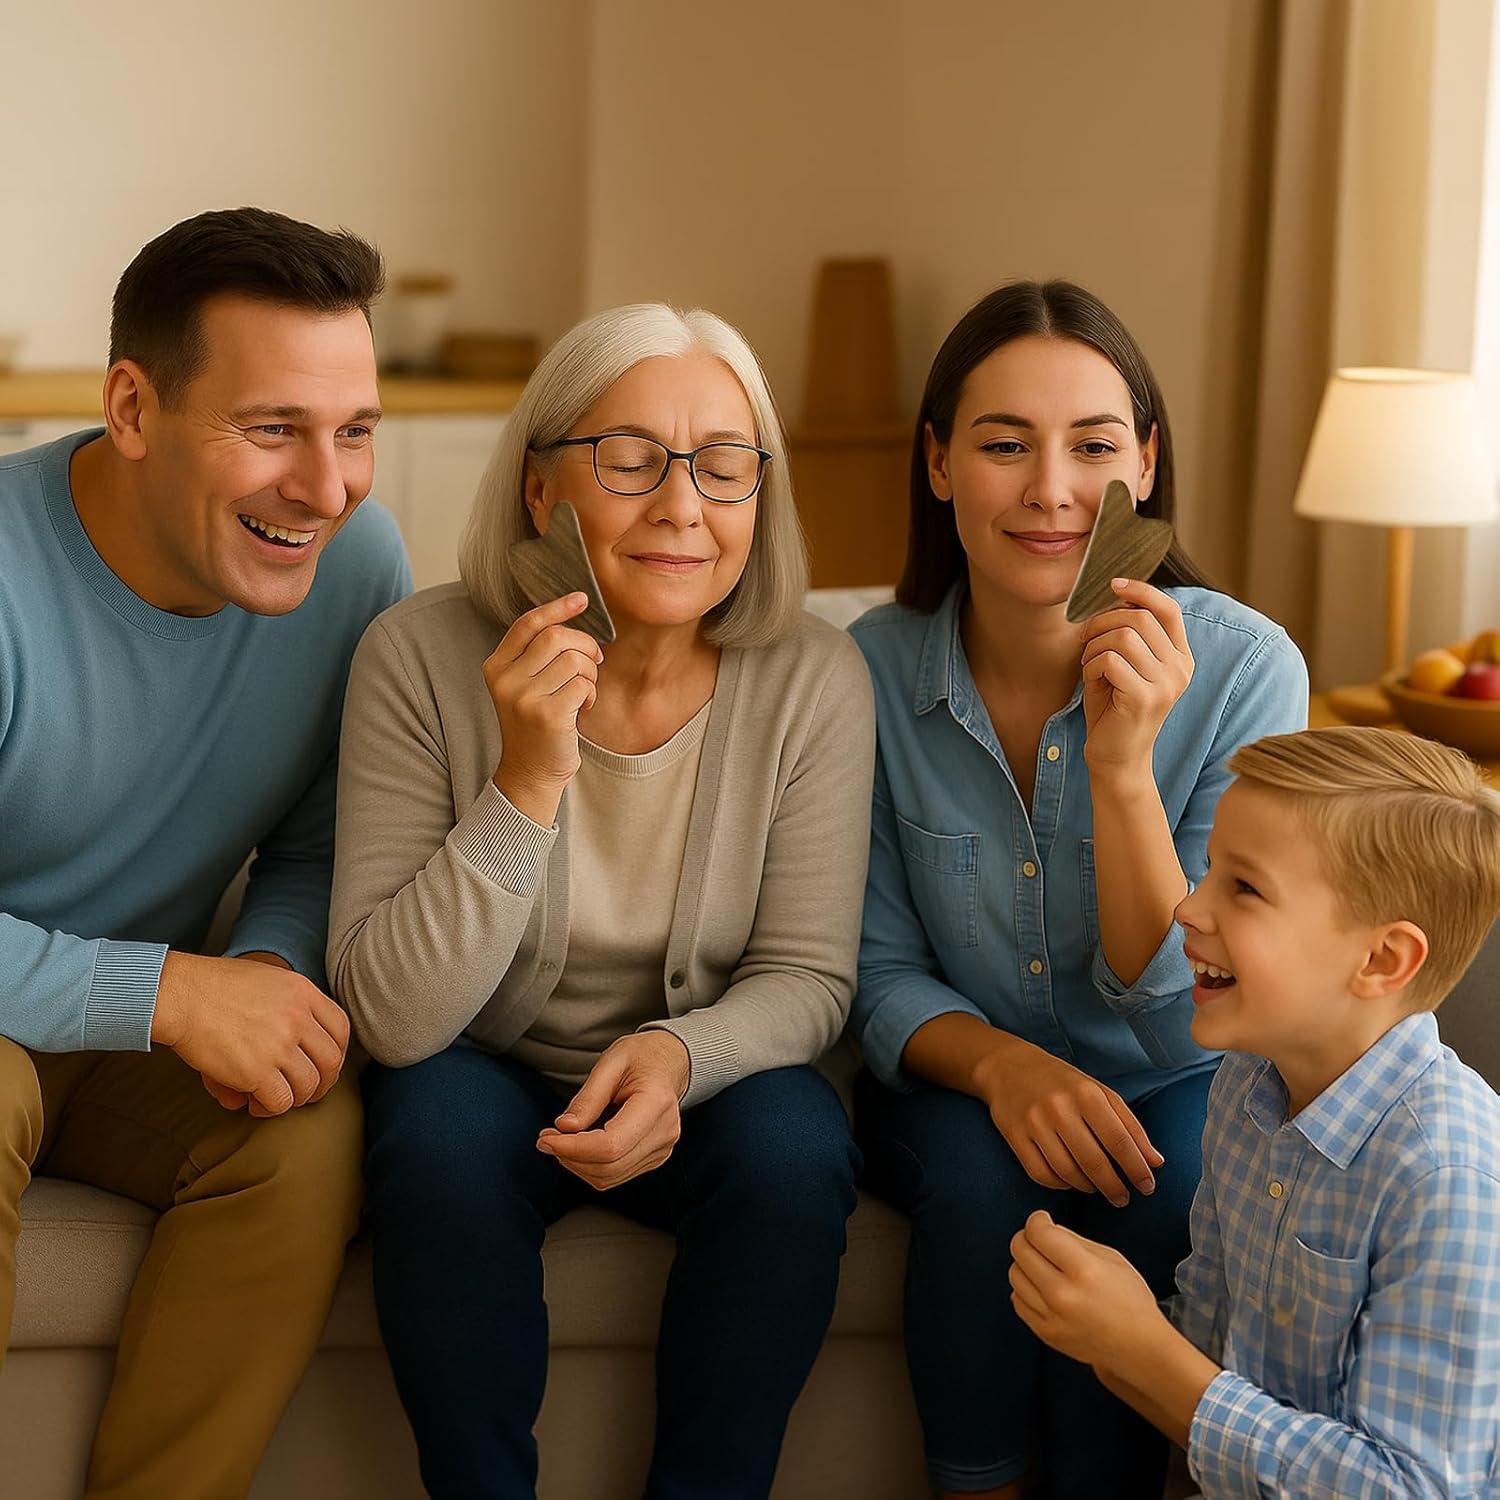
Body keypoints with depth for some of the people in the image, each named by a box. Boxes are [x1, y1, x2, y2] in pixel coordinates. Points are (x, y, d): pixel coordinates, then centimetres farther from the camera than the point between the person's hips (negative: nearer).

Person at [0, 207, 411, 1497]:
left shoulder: (357, 562, -10)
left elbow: (319, 841, 2)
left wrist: (272, 967, -20)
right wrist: (171, 993, -32)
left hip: (153, 1034, 4)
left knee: (317, 1126, -25)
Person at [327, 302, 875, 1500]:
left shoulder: (812, 678, -14)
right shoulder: (423, 659, -18)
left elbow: (808, 976, -7)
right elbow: (393, 1018, -22)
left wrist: (683, 1054, -29)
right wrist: (527, 786, -33)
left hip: (701, 1084, 1)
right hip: (487, 1077, -1)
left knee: (796, 1147, -28)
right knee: (445, 1130, -32)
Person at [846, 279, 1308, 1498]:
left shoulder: (1243, 668, -18)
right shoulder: (874, 671, -12)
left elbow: (1191, 1023, -18)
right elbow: (885, 977, -4)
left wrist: (1122, 766, -31)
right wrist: (1001, 1065, -26)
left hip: (1173, 1098, -1)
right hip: (960, 1083, 1)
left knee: (1164, 1179, -31)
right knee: (983, 1169, -30)